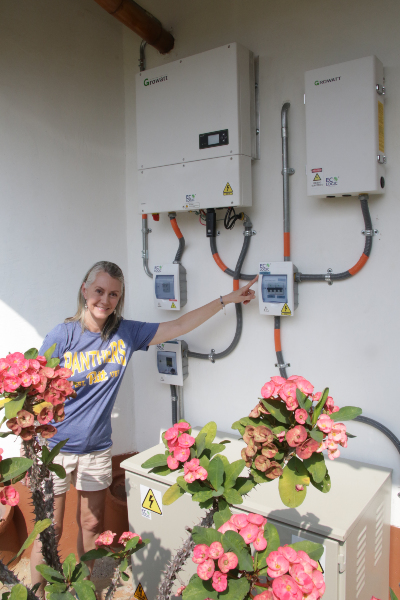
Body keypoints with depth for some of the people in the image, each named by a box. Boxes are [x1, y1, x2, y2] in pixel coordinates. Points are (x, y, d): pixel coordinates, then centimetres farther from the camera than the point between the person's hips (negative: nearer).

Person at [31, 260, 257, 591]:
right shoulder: (62, 337, -14)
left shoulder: (126, 333, -5)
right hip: (54, 448, -3)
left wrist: (226, 299, -4)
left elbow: (179, 326, -3)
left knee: (92, 524, 17)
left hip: (97, 448, 3)